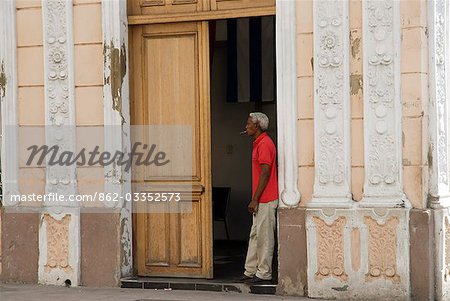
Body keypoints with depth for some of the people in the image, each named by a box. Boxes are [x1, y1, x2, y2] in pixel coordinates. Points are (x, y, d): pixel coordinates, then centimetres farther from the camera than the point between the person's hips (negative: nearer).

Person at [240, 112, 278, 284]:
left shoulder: (264, 144, -15)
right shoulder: (259, 143, 18)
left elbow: (265, 173, -20)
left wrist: (255, 199, -20)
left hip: (265, 200, -10)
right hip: (261, 200, 10)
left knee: (264, 237, -4)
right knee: (255, 235, 12)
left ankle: (264, 273, 1)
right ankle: (251, 271, 17)